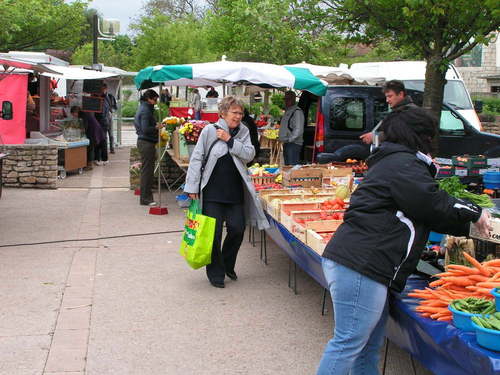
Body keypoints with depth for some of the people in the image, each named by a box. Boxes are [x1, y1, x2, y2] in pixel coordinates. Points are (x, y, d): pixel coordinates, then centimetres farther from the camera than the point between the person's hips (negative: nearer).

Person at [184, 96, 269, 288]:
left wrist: (229, 140, -14)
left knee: (237, 229, 4)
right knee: (214, 232, 1)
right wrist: (192, 187, -7)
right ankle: (215, 273, 16)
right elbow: (196, 158, -4)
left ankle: (227, 265, 29)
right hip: (212, 191, -3)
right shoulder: (209, 131, -5)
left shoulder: (243, 132, 6)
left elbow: (249, 155, -6)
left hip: (235, 190, 4)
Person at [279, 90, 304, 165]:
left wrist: (289, 139, -19)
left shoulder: (297, 112, -12)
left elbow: (298, 130, -19)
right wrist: (284, 140, 16)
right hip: (286, 144, 10)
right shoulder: (287, 111, 19)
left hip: (293, 144, -10)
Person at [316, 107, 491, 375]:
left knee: (371, 344, 16)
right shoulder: (404, 165, -9)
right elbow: (434, 205, -10)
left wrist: (465, 225, 31)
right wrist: (475, 213, 7)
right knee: (349, 342, -7)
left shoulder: (390, 162, 25)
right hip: (360, 266, -11)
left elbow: (422, 212, 29)